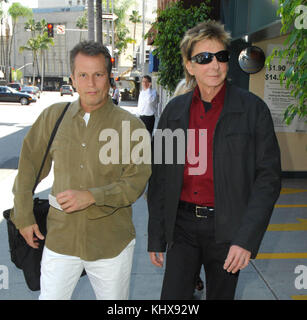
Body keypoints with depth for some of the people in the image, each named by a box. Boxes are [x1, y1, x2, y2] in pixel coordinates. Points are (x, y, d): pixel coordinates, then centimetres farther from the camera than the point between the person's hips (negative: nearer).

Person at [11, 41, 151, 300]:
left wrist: (92, 196, -23)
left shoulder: (130, 126, -8)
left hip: (112, 244, -1)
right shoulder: (53, 117, 1)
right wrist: (24, 217, 9)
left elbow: (137, 181, -11)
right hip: (60, 239, 2)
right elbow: (29, 168, 9)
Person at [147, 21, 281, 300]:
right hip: (182, 225, 2)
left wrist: (247, 238, -14)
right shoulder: (174, 110, 4)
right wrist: (156, 237, 6)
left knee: (221, 294, 15)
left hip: (227, 228, -2)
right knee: (173, 296, 1)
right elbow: (159, 177, 7)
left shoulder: (252, 109, -5)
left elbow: (269, 177, -7)